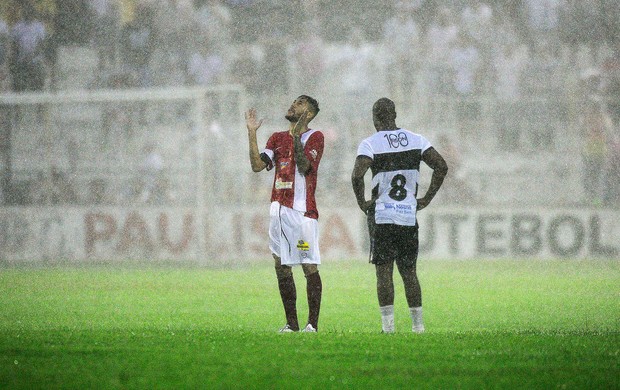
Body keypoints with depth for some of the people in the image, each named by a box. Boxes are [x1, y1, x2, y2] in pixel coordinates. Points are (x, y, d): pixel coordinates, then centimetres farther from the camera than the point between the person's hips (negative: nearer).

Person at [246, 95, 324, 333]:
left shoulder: (314, 137, 0)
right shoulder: (277, 138, 17)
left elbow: (304, 167, -14)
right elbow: (257, 165, 6)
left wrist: (296, 137, -22)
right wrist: (252, 133, 2)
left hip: (303, 211, -6)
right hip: (279, 208, 6)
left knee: (310, 267, -7)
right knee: (282, 267, 6)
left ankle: (312, 323, -5)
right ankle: (291, 324, 12)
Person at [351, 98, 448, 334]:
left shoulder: (370, 144, -6)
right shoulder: (416, 140, 6)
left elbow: (357, 175, -20)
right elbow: (442, 166, 2)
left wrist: (362, 202, -5)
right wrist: (427, 198, 8)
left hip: (382, 215, -4)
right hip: (409, 215, 4)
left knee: (384, 271, 0)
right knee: (409, 271, 12)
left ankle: (388, 324, -5)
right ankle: (418, 323, 11)